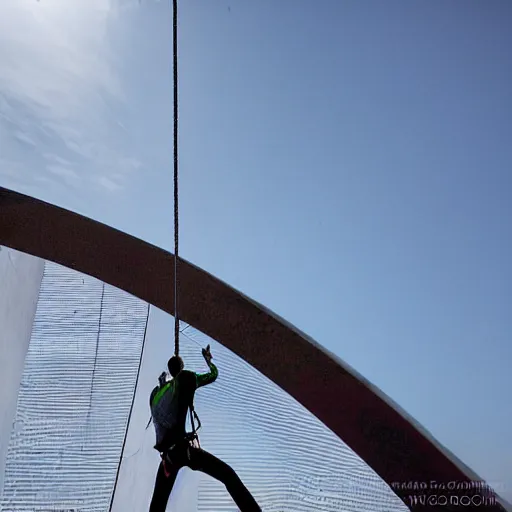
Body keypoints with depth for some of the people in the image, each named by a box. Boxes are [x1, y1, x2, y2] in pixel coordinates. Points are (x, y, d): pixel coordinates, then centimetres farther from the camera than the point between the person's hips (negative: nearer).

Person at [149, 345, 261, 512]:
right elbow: (214, 375, 18)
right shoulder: (185, 378, 5)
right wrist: (208, 358, 39)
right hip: (184, 447, -5)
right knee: (228, 475, -4)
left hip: (168, 454, 5)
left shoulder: (155, 393, 19)